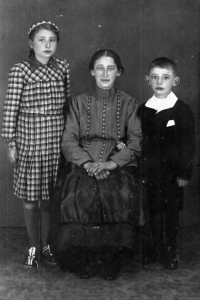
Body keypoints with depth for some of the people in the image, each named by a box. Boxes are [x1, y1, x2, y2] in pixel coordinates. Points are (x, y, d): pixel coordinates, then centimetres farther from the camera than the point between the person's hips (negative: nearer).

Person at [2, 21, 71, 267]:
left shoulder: (63, 68, 5)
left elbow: (67, 104, 11)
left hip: (57, 141, 3)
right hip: (29, 141, -3)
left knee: (49, 197, 10)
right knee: (30, 198, 6)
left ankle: (45, 246, 26)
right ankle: (32, 248, 23)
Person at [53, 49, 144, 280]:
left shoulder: (128, 104, 9)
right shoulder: (78, 102, 10)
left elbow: (136, 142, 1)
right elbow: (68, 141, 3)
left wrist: (112, 163, -15)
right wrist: (87, 163, -15)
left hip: (119, 164, 0)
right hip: (83, 163, 1)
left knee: (122, 197, -28)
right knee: (79, 196, -27)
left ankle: (110, 258, -7)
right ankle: (86, 258, -6)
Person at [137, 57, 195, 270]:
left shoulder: (182, 111, -7)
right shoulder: (143, 110, 4)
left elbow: (188, 144, -6)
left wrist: (184, 173, -9)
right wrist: (139, 169, 4)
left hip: (172, 172, -3)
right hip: (149, 171, 3)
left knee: (171, 212, 9)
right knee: (153, 211, 11)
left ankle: (170, 252, 24)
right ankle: (156, 249, 27)